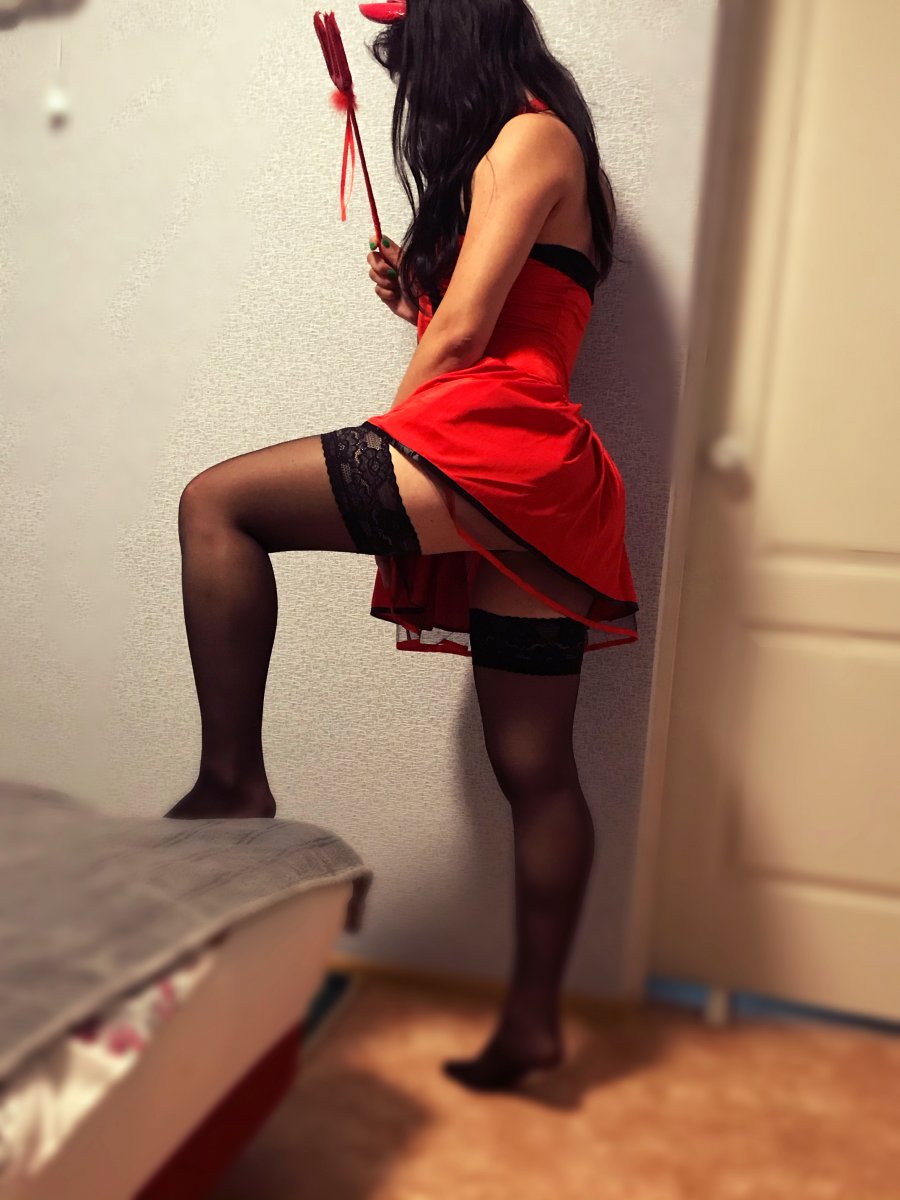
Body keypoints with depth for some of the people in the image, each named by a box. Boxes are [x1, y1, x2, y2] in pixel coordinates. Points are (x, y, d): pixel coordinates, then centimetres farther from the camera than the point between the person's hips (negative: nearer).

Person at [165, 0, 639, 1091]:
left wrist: (389, 458, 2)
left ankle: (231, 781, -11)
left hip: (490, 447, -10)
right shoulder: (549, 149, 31)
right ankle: (531, 1021, 18)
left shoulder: (527, 139, 2)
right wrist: (415, 287, 21)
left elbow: (464, 337, -9)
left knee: (216, 505, -9)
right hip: (534, 499, 10)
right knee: (534, 768, 8)